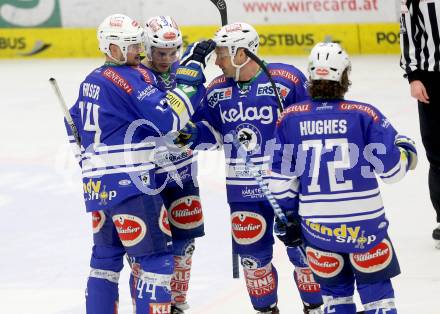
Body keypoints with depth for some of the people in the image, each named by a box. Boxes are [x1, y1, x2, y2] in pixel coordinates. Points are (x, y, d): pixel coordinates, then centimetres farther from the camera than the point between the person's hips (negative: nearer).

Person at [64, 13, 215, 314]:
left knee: (106, 255, 18)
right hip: (129, 183, -9)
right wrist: (192, 70, -17)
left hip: (96, 185, 9)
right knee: (157, 256, -6)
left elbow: (75, 126, 27)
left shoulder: (91, 81, 15)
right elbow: (170, 118, -21)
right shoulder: (129, 78, -13)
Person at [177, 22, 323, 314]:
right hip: (243, 190, 5)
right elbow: (210, 130, 12)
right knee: (252, 253, 10)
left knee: (302, 248, 1)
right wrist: (191, 132, -9)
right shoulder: (217, 90, 3)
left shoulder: (287, 79, -13)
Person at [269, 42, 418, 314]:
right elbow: (392, 169, -6)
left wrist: (288, 215, 15)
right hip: (363, 222, -2)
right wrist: (406, 150, 15)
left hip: (316, 226, 2)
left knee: (334, 290, 17)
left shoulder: (290, 118, -3)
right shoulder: (364, 115, -11)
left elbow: (281, 177, 2)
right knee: (376, 290, 10)